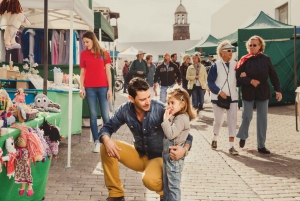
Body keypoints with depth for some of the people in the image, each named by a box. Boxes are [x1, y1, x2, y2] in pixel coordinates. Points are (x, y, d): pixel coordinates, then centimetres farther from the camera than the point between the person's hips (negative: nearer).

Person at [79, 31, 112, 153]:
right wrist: (82, 88, -2)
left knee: (106, 115, -1)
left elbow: (108, 72, 3)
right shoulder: (83, 54, 6)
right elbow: (82, 72, 7)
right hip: (89, 88, 1)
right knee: (93, 116, 3)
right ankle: (97, 143, 8)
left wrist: (110, 88, -3)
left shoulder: (104, 53, 3)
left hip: (103, 88, -1)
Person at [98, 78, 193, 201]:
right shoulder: (125, 110, -13)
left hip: (158, 157, -4)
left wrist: (184, 149, -42)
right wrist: (106, 139, -26)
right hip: (139, 155, 5)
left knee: (149, 180, -36)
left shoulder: (161, 110, -24)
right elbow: (108, 127, -1)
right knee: (106, 148, -15)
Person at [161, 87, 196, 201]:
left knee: (173, 185, 1)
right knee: (166, 184, 21)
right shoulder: (175, 116, 8)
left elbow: (170, 134, -29)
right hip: (167, 154, 10)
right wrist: (167, 118, 4)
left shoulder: (181, 119, -20)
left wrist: (166, 120, -23)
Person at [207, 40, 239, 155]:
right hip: (218, 98, -2)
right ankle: (215, 139, 35)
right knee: (218, 120, 7)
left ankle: (231, 146, 1)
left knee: (232, 121, -4)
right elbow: (210, 81, -6)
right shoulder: (216, 66, -6)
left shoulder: (235, 65, 2)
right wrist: (219, 91, -16)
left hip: (232, 97, 2)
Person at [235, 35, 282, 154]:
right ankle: (243, 137, 31)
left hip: (263, 92, 2)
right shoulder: (244, 60, -5)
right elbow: (238, 76, -9)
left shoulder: (266, 59, -2)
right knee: (247, 116, 3)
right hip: (248, 93, -1)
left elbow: (273, 75, 0)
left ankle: (261, 145, 13)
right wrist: (250, 81, -21)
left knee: (262, 119, 4)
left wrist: (278, 90, -7)